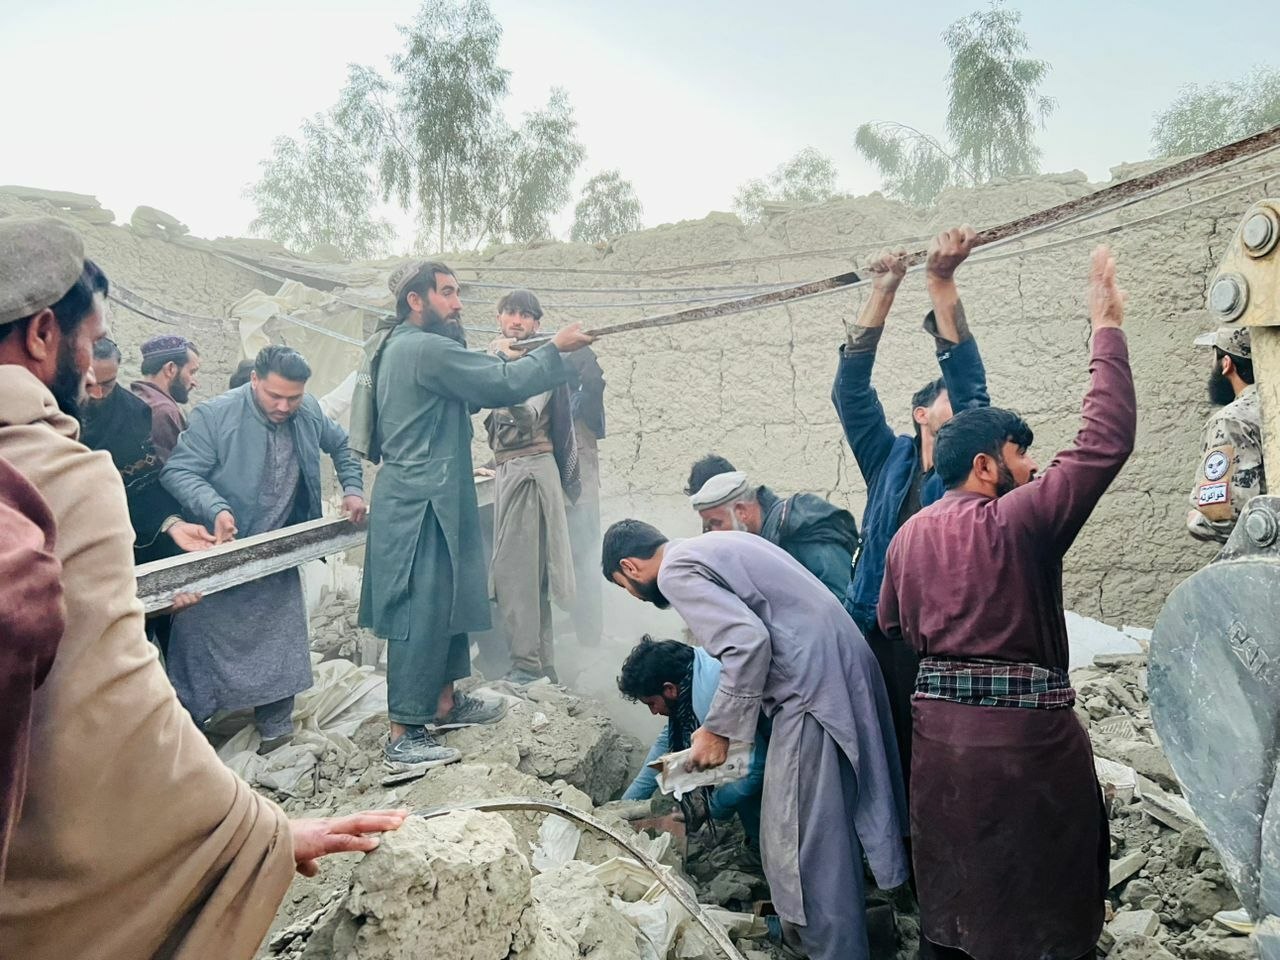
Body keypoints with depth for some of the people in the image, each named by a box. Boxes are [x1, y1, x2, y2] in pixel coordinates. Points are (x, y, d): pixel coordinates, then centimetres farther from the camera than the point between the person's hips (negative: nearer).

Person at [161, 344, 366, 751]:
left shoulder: (309, 412, -4)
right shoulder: (213, 416, -18)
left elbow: (341, 445, 15)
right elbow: (178, 471, -20)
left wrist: (353, 489, 2)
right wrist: (216, 509, -35)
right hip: (218, 551, -4)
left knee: (280, 638, 9)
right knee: (202, 639, 5)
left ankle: (276, 723, 25)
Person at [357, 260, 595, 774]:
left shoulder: (401, 348, 16)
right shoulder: (425, 349, -17)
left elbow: (469, 393, 19)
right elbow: (504, 385, -19)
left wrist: (497, 361, 8)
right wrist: (555, 348, -8)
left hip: (433, 500, 11)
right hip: (420, 504, -11)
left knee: (448, 600, 18)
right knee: (421, 613, -7)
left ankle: (445, 702, 30)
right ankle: (404, 737, -1)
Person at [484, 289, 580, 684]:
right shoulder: (506, 360, 18)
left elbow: (526, 410, -16)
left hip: (528, 468, -9)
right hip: (510, 468, 9)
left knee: (513, 567, -11)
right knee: (529, 570, 12)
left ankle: (527, 665, -7)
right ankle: (543, 663, 19)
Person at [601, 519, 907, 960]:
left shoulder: (676, 571, -7)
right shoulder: (716, 544, 20)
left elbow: (748, 642, -20)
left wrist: (717, 729, -10)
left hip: (812, 687, -10)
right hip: (845, 673, 10)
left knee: (799, 846, -2)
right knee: (830, 836, 20)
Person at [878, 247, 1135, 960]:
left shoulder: (908, 535, 5)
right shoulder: (1018, 521, -15)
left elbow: (893, 624, 18)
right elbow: (1108, 439, -16)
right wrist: (1107, 328, -9)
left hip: (939, 730, 7)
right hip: (1025, 735, -7)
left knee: (950, 902, 19)